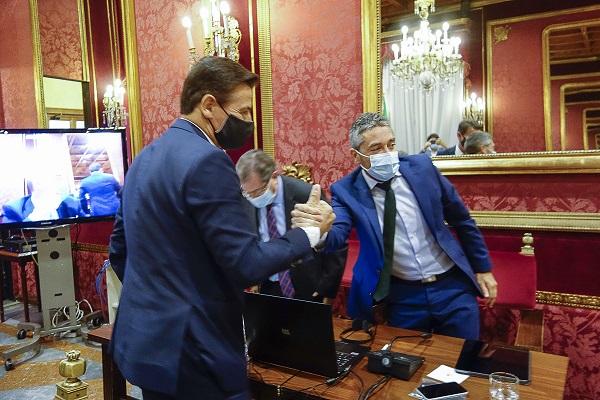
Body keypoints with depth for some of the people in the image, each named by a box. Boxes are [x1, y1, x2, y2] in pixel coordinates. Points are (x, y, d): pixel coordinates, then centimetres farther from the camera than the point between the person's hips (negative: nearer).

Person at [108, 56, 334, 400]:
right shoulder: (207, 160, -21)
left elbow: (119, 247, 13)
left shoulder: (146, 156, 7)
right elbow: (247, 266, -23)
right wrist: (311, 231, -10)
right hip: (190, 352, -9)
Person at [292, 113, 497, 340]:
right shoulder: (346, 190, -9)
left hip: (452, 286, 2)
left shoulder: (421, 167, -4)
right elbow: (336, 237, -24)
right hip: (403, 297, -1)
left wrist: (482, 268, 11)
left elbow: (460, 219, 6)